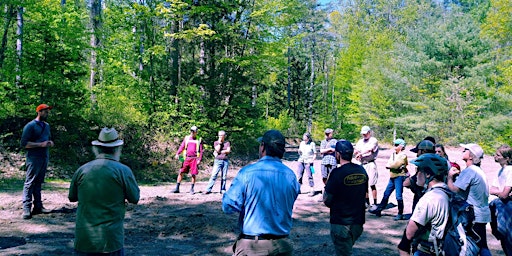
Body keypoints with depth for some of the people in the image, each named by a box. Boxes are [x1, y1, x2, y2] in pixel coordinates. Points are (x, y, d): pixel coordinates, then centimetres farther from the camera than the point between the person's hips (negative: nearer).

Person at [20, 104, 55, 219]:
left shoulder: (47, 126, 16)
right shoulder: (30, 126, -7)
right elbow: (23, 143, -13)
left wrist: (50, 143, 5)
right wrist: (41, 144, -19)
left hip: (45, 158, 7)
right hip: (34, 159, -7)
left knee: (38, 183, 12)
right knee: (29, 183, -6)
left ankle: (38, 206, 17)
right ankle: (26, 209, -4)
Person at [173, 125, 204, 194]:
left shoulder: (199, 140, 5)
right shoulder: (186, 138, 10)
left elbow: (201, 151, 4)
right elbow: (182, 146, 7)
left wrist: (199, 160, -5)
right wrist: (177, 154, -8)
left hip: (194, 159, -2)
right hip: (186, 158, 2)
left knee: (193, 174, 1)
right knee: (181, 172, 0)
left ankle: (192, 189, 14)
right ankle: (177, 188, 7)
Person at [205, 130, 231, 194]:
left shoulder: (227, 143, 10)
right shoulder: (216, 142, 8)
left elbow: (228, 151, -4)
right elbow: (217, 150, -8)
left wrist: (220, 151, -6)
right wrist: (219, 142, -5)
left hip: (225, 161, 1)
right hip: (218, 160, -1)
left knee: (224, 176, 2)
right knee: (214, 175, -10)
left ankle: (223, 190, 9)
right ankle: (208, 189, -11)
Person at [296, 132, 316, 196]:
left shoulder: (312, 144, -4)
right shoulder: (302, 143, 9)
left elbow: (315, 154, -1)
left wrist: (312, 160, -15)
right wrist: (299, 152, -6)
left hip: (308, 162, -5)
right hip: (301, 161, 5)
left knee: (309, 176, -6)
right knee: (299, 175, 6)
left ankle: (312, 190, 1)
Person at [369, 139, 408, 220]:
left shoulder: (403, 155, -9)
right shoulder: (393, 154, 13)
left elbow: (396, 165, -19)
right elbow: (388, 165, 7)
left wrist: (389, 165, -2)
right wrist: (395, 167, -9)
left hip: (399, 177, -8)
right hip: (392, 177, 8)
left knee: (398, 196, -5)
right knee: (386, 194, 12)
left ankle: (400, 214, 6)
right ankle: (378, 210, 20)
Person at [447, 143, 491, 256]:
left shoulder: (469, 171, -18)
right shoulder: (479, 171, 13)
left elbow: (454, 189, -25)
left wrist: (450, 176, -9)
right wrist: (458, 175, 7)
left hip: (473, 216, -9)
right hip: (483, 215, 9)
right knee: (482, 246, 14)